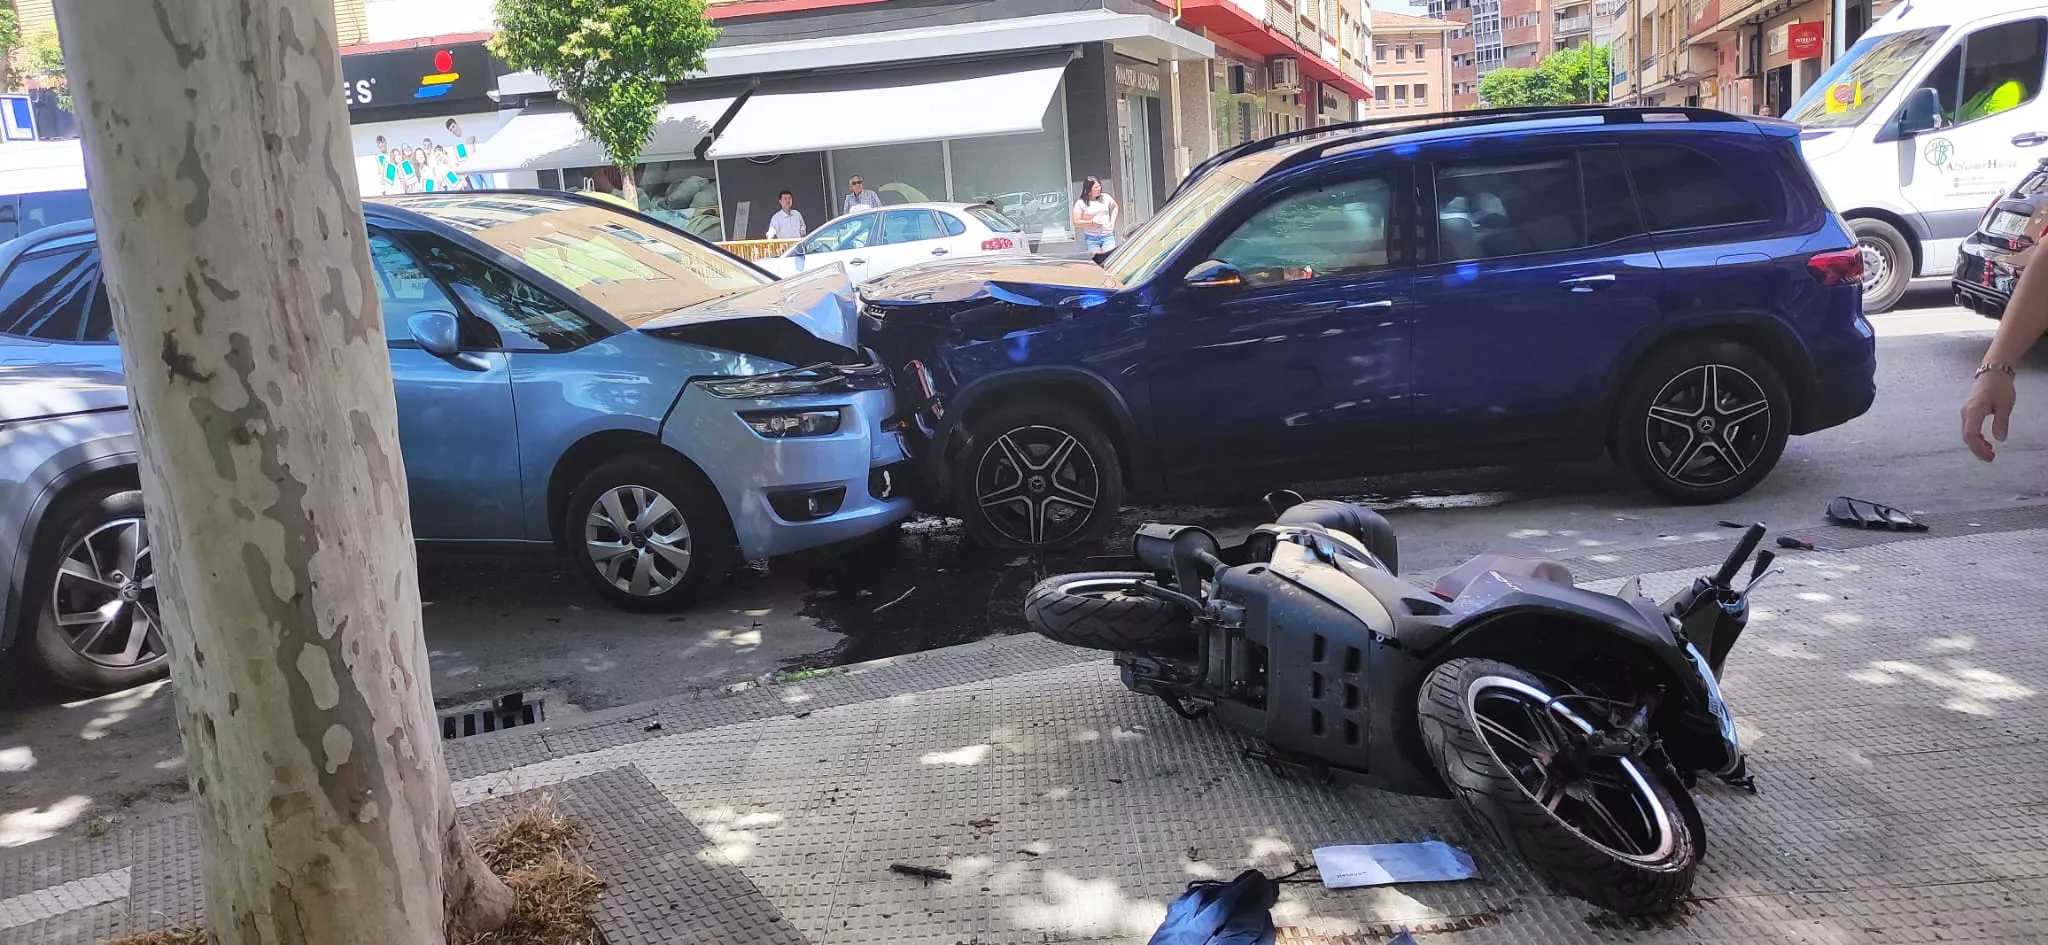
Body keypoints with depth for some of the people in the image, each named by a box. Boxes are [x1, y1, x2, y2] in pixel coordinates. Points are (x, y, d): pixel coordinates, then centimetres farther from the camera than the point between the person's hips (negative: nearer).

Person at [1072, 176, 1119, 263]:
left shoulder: (1105, 197, 5)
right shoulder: (1080, 203, -4)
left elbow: (1115, 207, 24)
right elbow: (1076, 223, -6)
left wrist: (1112, 221, 10)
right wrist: (1091, 222, -16)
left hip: (1107, 236, 2)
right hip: (1091, 238, -2)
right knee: (1097, 261, -5)